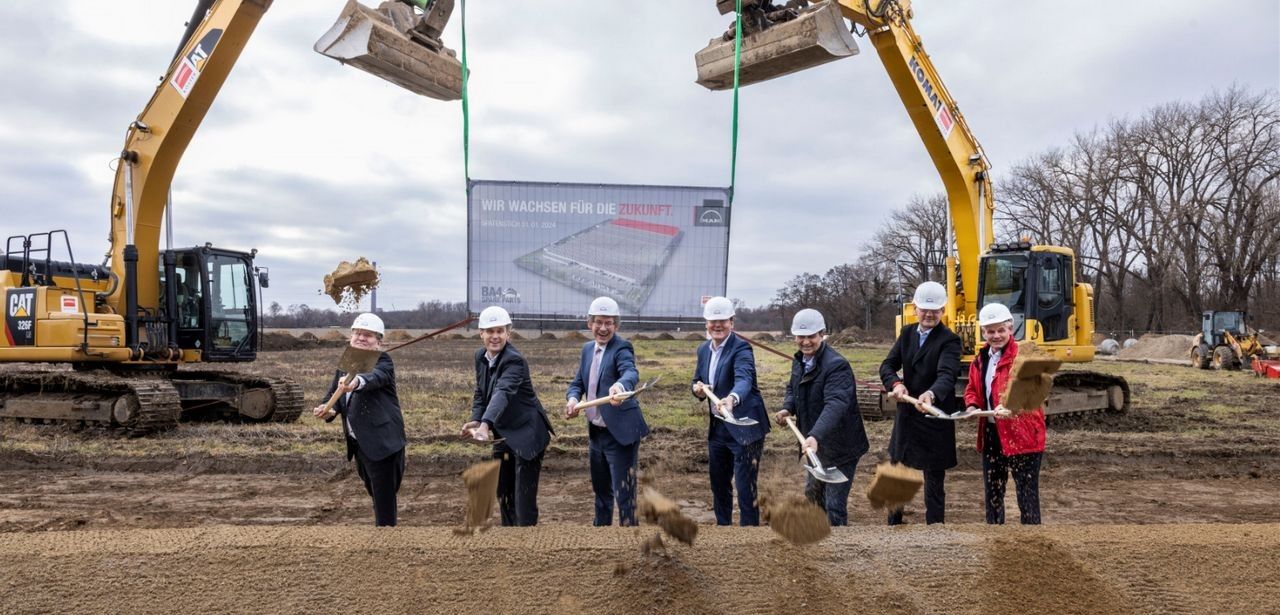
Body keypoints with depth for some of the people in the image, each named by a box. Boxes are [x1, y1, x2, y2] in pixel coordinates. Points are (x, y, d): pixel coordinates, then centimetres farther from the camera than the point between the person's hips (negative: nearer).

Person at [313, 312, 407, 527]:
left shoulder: (383, 362, -11)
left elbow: (374, 377, -33)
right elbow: (332, 395, 8)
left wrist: (356, 382, -55)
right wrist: (329, 410, -15)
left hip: (382, 443, -8)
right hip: (358, 444, 8)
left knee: (384, 501, -7)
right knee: (376, 495, 23)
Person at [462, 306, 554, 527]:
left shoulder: (514, 360, -24)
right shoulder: (481, 356, 1)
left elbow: (503, 393, -39)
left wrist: (485, 425, -54)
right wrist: (475, 420, -6)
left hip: (527, 434, -8)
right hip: (503, 433, 8)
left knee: (524, 498, -5)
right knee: (503, 494, 19)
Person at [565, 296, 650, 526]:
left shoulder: (622, 348, -15)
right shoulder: (588, 349, 9)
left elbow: (631, 372, -35)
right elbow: (578, 382, 12)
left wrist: (620, 385, -58)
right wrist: (573, 399, -11)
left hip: (620, 433, -8)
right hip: (595, 432, 8)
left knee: (623, 493, -5)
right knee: (600, 488, 23)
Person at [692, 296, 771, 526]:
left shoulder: (741, 348, -17)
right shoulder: (703, 349, 6)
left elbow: (744, 379, -36)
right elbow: (698, 382, 15)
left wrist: (732, 399, -57)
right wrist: (698, 389, -10)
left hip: (744, 427, -7)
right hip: (717, 427, 8)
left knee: (745, 486, -5)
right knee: (718, 483, 18)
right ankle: (722, 524, 34)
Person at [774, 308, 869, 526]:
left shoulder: (837, 365, -26)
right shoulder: (799, 361, 2)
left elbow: (835, 405, -39)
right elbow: (793, 388, 18)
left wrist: (815, 436, -53)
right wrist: (788, 408, -5)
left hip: (840, 448, -9)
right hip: (816, 444, 9)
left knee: (835, 506, -6)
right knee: (812, 494, 27)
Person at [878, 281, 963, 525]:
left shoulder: (949, 340, -13)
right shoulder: (907, 333, 6)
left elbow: (947, 375, -28)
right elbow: (888, 365, 2)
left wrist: (931, 394, -49)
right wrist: (895, 383, -21)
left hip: (934, 420, -6)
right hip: (906, 416, 6)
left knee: (934, 482, 4)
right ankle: (893, 523, 38)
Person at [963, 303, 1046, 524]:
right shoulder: (980, 359, 11)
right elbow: (972, 389, 20)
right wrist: (973, 406, -1)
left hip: (1022, 435, -7)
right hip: (991, 434, 7)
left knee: (1027, 494, -2)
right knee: (992, 493, 17)